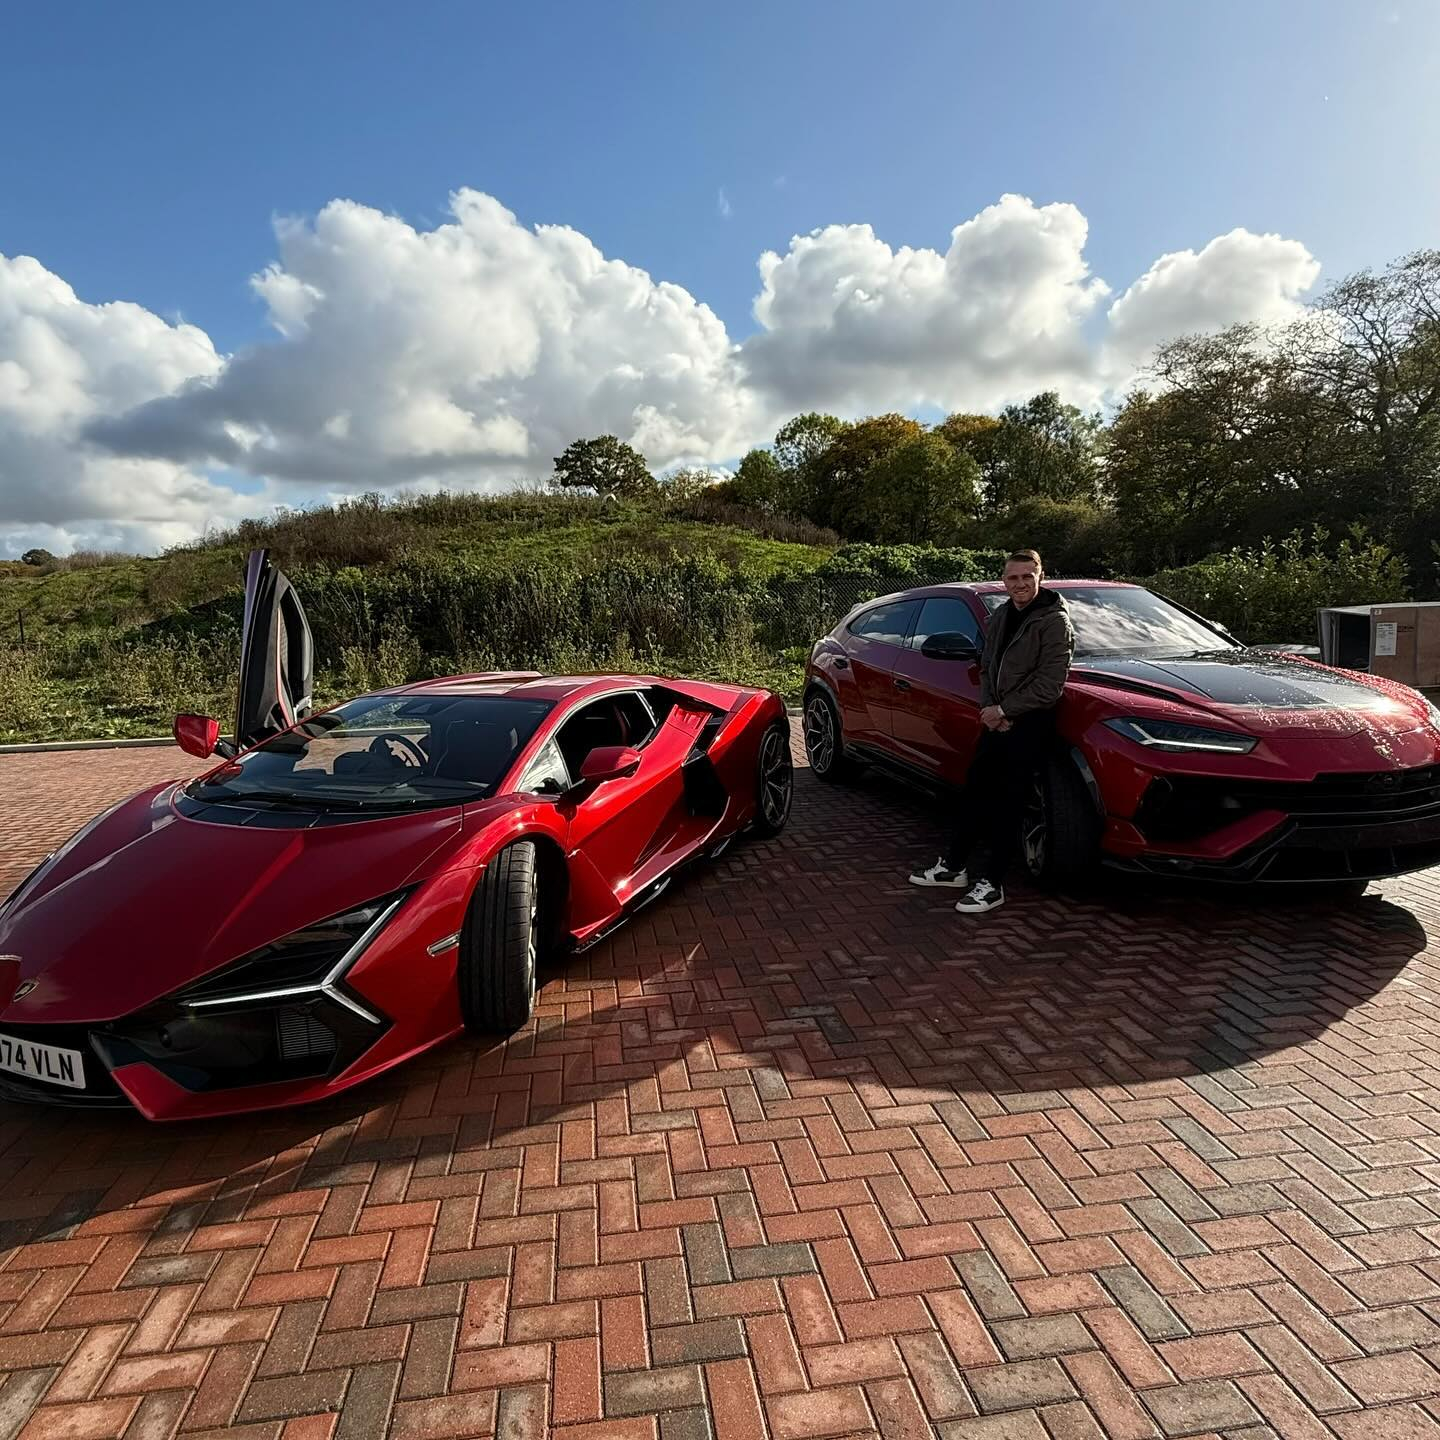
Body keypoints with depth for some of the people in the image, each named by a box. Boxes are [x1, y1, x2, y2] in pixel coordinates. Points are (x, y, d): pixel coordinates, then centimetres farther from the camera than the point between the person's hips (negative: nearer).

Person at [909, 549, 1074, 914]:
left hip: (1031, 726, -7)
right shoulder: (999, 617, 11)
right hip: (997, 720, 7)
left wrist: (1004, 711, -13)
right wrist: (989, 709, -2)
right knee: (973, 794, 13)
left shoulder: (1054, 620, -11)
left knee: (1007, 805, -2)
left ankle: (990, 883, 8)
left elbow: (1049, 685, -16)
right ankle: (953, 866, 27)